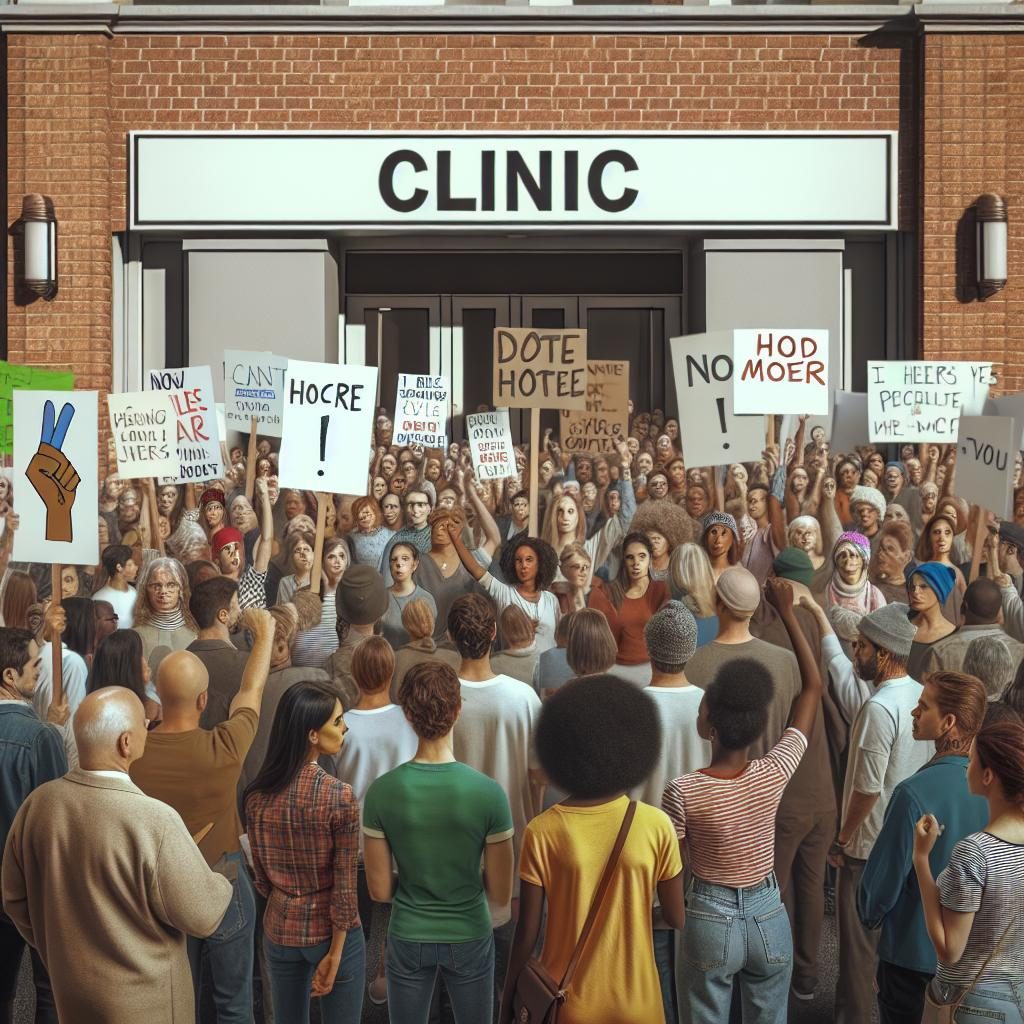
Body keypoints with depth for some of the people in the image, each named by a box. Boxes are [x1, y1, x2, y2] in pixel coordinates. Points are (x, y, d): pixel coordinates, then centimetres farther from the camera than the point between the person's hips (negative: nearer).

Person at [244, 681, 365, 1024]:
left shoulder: (258, 794, -7)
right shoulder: (339, 796, -20)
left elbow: (261, 877, 3)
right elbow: (345, 886, -17)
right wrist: (335, 954, -9)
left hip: (280, 931, 4)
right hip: (332, 933, -4)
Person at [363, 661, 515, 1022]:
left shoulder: (382, 791, -17)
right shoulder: (488, 792, -20)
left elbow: (380, 890, -9)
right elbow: (501, 894, -11)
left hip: (408, 938, 1)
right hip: (469, 937, -1)